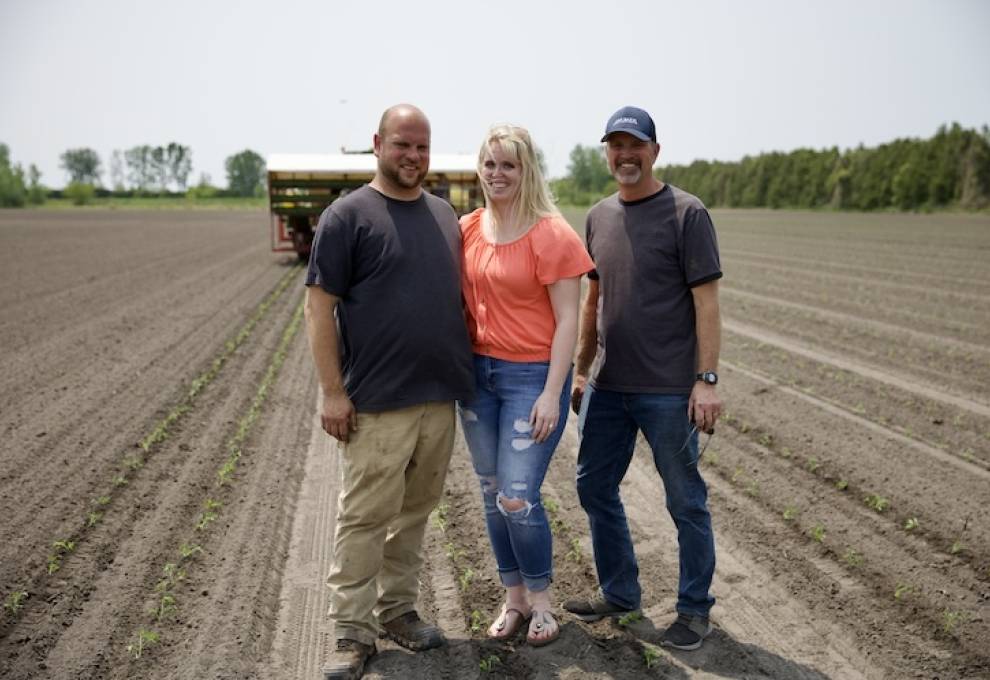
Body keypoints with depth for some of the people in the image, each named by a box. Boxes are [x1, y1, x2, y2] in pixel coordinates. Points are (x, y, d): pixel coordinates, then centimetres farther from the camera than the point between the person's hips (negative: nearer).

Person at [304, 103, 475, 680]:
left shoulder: (444, 213, 13)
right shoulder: (348, 215, -5)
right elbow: (320, 306, -7)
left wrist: (471, 370, 14)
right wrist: (333, 392, -12)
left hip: (441, 395, 6)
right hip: (377, 402, -5)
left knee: (416, 512, 14)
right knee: (364, 517, 0)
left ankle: (399, 608, 28)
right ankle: (354, 632, 12)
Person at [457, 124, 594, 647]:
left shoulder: (552, 235, -11)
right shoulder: (468, 230, 5)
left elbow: (567, 320, -11)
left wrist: (552, 393, -16)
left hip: (532, 375, -5)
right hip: (479, 371, 6)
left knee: (518, 498, -6)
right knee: (492, 495, 12)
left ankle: (541, 601, 19)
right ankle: (514, 599, 29)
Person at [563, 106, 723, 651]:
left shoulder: (686, 214, -7)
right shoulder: (599, 216, 10)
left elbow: (706, 301, -10)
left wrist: (707, 379, -15)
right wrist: (581, 370, 17)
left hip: (669, 390, -6)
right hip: (608, 386, 6)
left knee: (686, 501, 6)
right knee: (594, 487, 13)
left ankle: (694, 609, 23)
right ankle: (618, 592, 31)